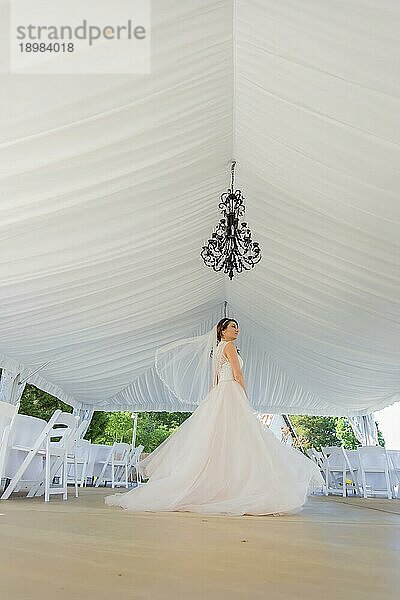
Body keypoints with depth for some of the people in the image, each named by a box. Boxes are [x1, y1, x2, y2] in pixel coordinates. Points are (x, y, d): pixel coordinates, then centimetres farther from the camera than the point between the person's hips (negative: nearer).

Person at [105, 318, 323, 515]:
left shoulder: (216, 349, 23)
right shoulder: (229, 346, -3)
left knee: (214, 442, 5)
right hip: (231, 393, -9)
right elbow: (238, 374, -10)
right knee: (231, 442, -12)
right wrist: (246, 398, -6)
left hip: (217, 394, 9)